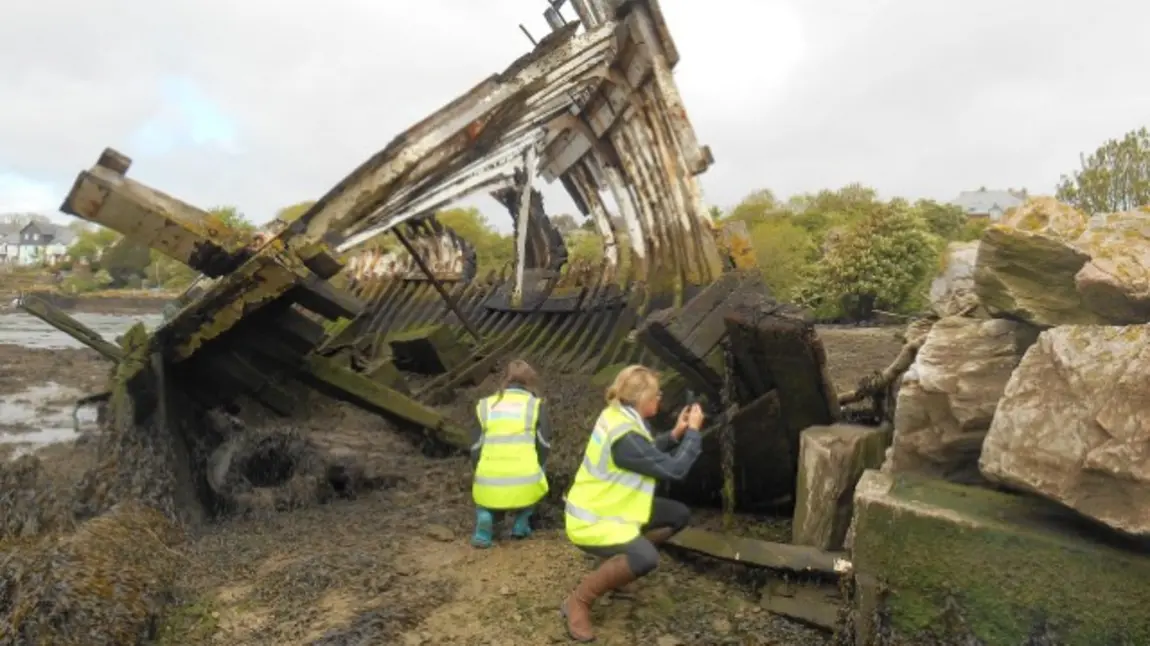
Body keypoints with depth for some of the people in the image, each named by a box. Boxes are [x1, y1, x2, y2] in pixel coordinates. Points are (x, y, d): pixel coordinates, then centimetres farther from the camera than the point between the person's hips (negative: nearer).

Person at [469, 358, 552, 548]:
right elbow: (544, 447, 3)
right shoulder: (535, 405, 5)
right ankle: (521, 523, 17)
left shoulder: (485, 406, 11)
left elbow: (475, 450, 10)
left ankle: (485, 517, 3)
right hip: (525, 486, -1)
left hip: (490, 487, 1)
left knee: (485, 494, 36)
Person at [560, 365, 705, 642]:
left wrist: (675, 434, 3)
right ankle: (578, 601, -13)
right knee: (646, 558, -34)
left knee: (679, 515, 10)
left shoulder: (619, 415, 1)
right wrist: (693, 431, -11)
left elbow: (649, 453, 17)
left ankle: (616, 561, 17)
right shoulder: (624, 436, -30)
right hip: (591, 520, -10)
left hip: (606, 506, 10)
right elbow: (674, 469, -23)